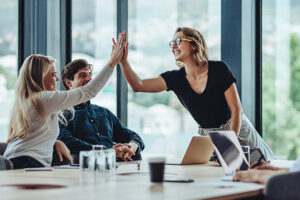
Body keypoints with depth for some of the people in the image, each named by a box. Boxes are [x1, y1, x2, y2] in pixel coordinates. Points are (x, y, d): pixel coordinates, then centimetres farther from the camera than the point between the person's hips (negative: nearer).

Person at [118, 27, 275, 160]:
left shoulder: (218, 69, -16)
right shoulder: (176, 78, -7)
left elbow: (236, 108, -14)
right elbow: (139, 86, -17)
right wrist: (123, 61, -30)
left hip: (237, 130, -3)